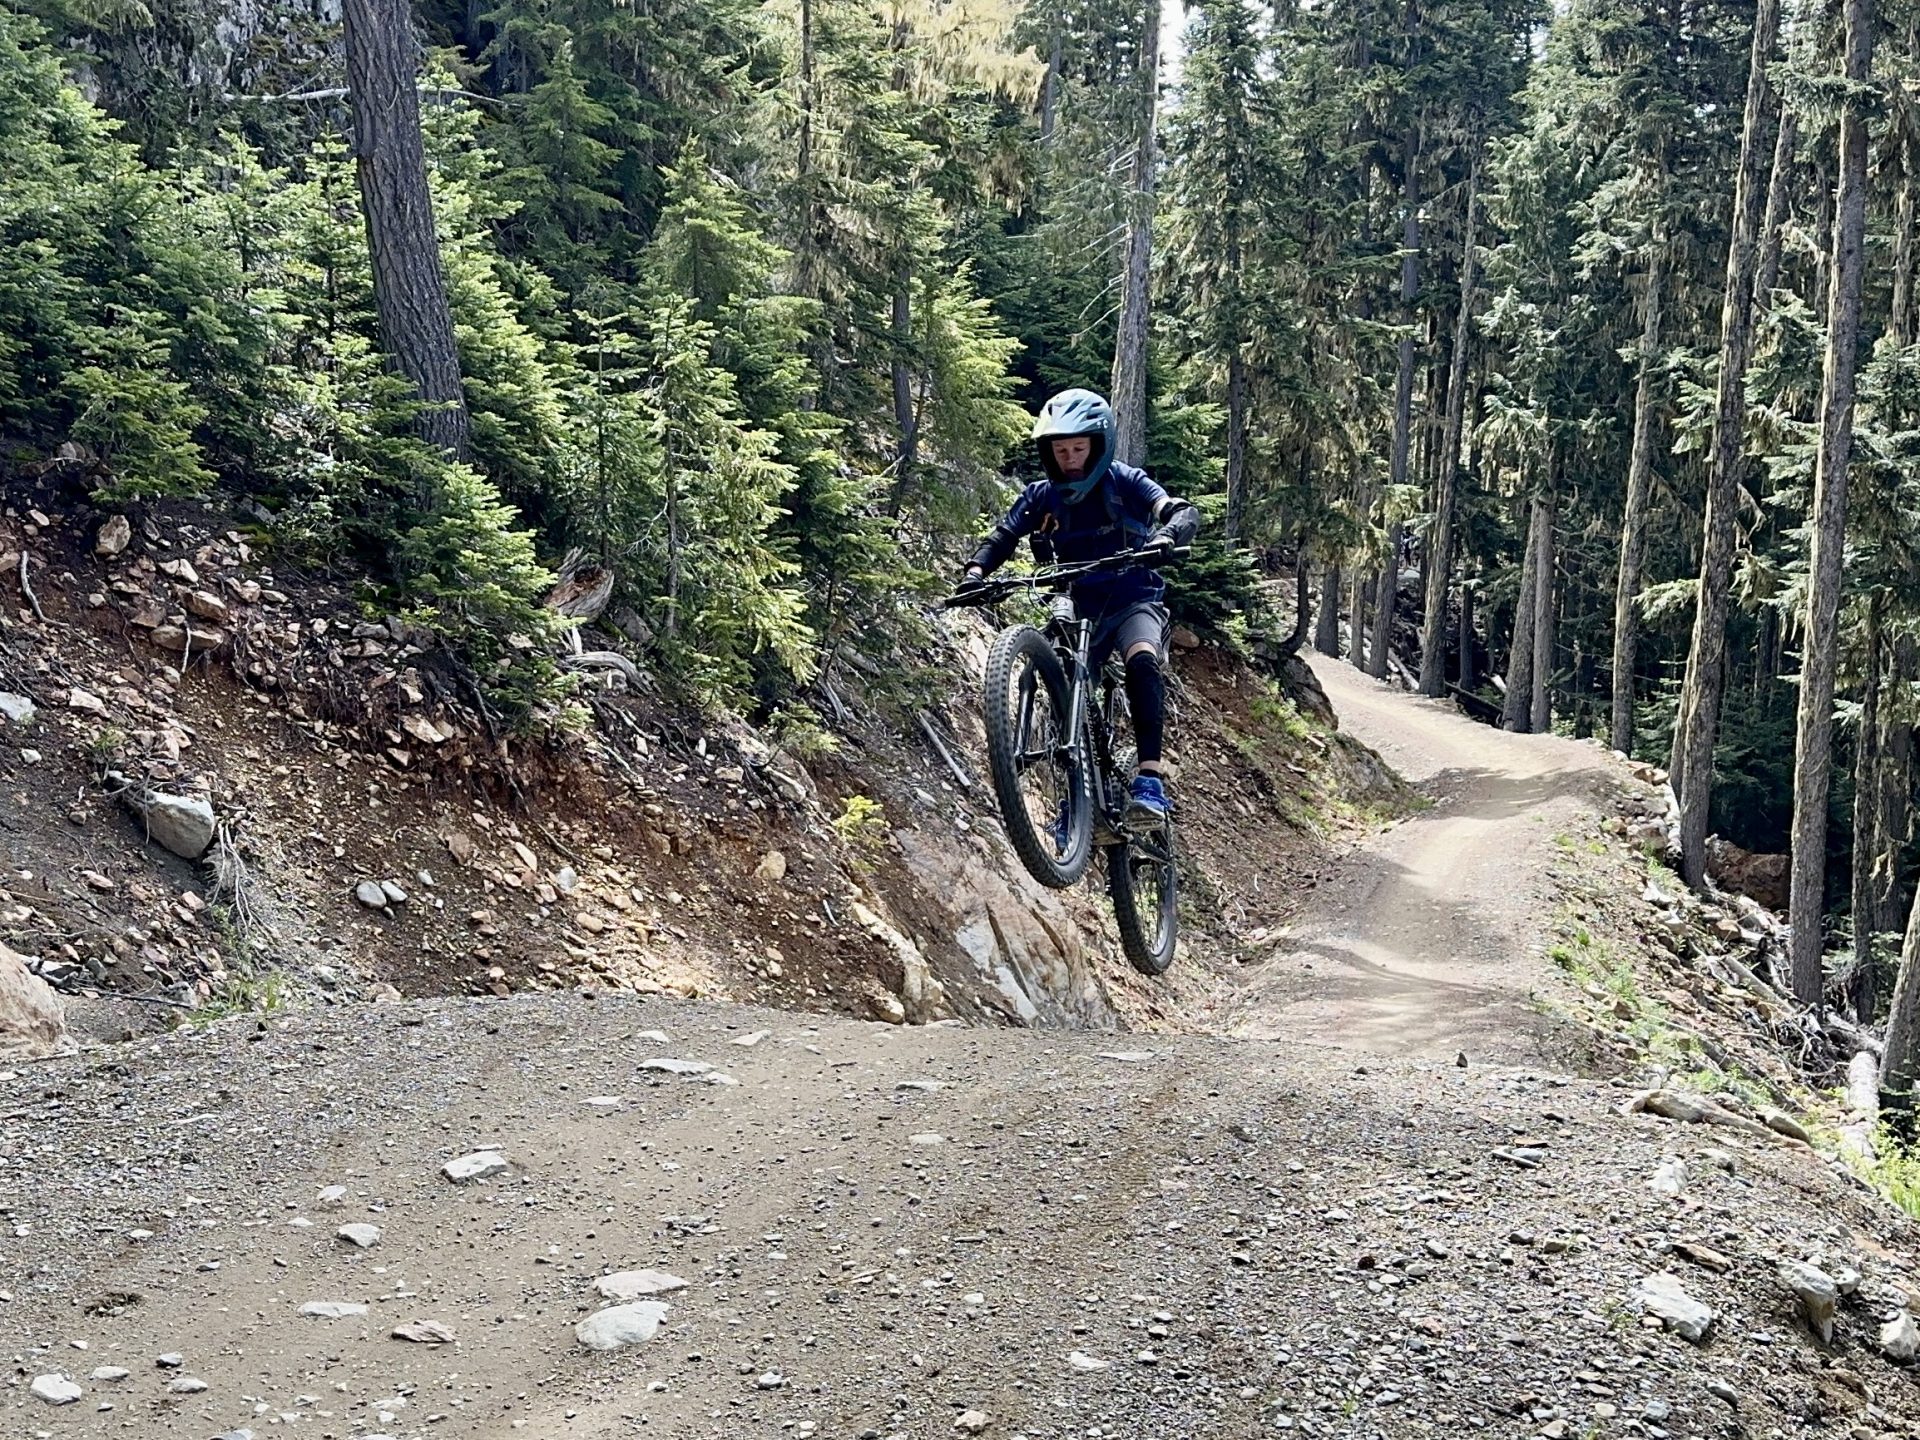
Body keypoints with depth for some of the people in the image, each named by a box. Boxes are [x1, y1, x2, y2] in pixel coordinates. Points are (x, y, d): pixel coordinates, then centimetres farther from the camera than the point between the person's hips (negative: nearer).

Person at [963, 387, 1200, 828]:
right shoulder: (1041, 497, 1)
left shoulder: (1124, 482, -7)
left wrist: (1165, 537, -41)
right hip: (1081, 612, 4)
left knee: (1142, 661, -34)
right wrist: (976, 572, -21)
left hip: (1134, 601, -4)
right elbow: (1001, 538, 1)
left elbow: (1185, 513, -17)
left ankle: (1150, 777, -39)